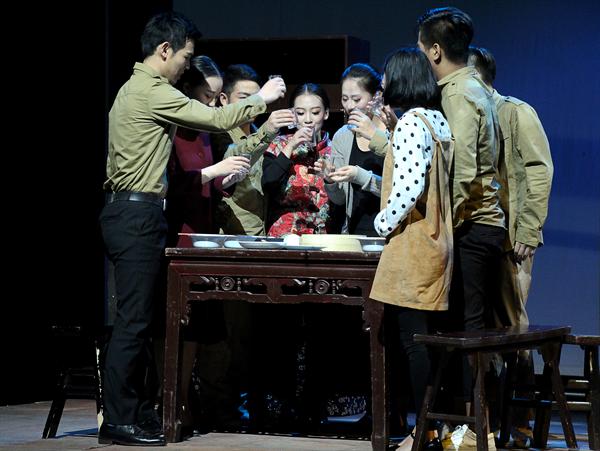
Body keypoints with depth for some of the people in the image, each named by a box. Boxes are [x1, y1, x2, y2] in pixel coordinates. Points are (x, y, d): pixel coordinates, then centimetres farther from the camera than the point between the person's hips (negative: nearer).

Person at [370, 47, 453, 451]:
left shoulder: (410, 123, -13)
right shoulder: (440, 122, 14)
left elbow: (409, 186, -21)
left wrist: (384, 223, -7)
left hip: (412, 249, -9)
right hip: (437, 243, 9)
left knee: (414, 340, -5)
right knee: (426, 339, 11)